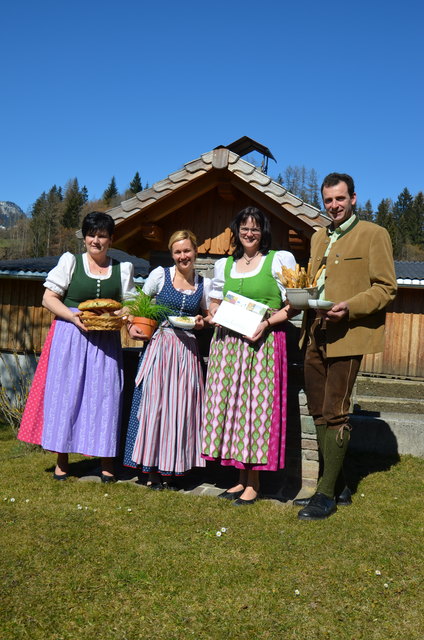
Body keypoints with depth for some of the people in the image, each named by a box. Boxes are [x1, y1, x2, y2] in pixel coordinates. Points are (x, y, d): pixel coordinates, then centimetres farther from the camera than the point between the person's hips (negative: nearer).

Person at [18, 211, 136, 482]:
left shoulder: (123, 268, 10)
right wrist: (72, 316, -13)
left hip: (106, 341, 1)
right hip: (70, 337, -1)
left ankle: (106, 460, 11)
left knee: (105, 395, 0)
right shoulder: (70, 261, 5)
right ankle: (62, 459, 14)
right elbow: (48, 298, 2)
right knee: (65, 393, 1)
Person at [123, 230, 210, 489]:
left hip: (187, 350, 2)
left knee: (181, 407, 2)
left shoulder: (204, 283, 9)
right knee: (154, 402, -2)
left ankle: (171, 467, 15)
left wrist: (202, 322, -4)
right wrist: (132, 326, -9)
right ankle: (153, 468, 9)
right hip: (159, 346, -2)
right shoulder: (160, 275, 3)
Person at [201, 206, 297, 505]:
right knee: (229, 406, 6)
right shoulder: (224, 265, 16)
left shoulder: (280, 260, 2)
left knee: (257, 407, -3)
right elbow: (214, 304, 22)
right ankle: (242, 478, 20)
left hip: (264, 343, -5)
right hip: (227, 343, 5)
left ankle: (254, 484, 8)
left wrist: (267, 322, -16)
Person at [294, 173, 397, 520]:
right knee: (319, 412, 11)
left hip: (347, 334, -7)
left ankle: (328, 494, 7)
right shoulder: (318, 238, 19)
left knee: (334, 413, -5)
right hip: (317, 335, 7)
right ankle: (337, 486, 24)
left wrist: (349, 307, -21)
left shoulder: (374, 234, -2)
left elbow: (386, 287, -7)